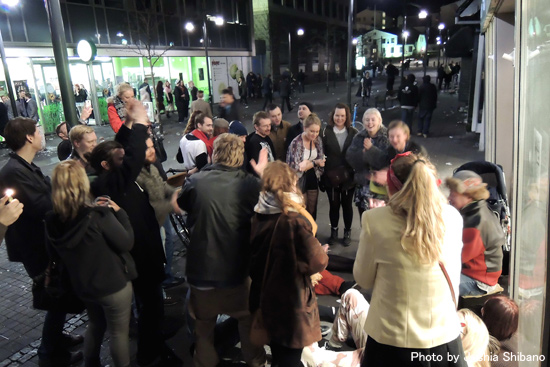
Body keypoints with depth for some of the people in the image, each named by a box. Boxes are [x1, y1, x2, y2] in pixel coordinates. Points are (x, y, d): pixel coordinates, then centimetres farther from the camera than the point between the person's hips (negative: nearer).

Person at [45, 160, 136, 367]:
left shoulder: (52, 222, -11)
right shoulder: (98, 216, -29)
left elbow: (57, 255, 6)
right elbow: (127, 243, -19)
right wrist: (119, 213, -7)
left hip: (83, 285, 6)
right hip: (114, 285, -6)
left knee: (95, 325, 30)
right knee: (119, 333, 15)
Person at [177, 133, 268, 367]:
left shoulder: (196, 181, -11)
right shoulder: (250, 184, -14)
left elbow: (181, 204, 11)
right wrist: (263, 174, 11)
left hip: (202, 268, 1)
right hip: (238, 269, 0)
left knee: (204, 324, 25)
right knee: (249, 319, 26)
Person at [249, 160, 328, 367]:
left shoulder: (259, 215, -3)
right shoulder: (294, 220, -24)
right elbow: (317, 262, -23)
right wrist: (322, 252, -3)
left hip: (265, 294, 7)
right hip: (291, 299, -7)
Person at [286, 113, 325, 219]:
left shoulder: (318, 140, -2)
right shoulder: (296, 143, -21)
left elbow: (321, 159, 5)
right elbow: (296, 167, -21)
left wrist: (307, 163, -14)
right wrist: (314, 163, -19)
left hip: (313, 179, 5)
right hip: (300, 182, -5)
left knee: (312, 211, 16)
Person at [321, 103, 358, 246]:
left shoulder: (353, 133, -2)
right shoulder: (326, 132, -5)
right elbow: (321, 154, -7)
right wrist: (323, 175, -11)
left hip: (348, 177, 1)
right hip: (331, 177, -1)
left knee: (347, 204, 13)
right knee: (334, 204, 12)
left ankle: (347, 232, 31)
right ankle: (334, 231, 32)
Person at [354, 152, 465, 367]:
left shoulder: (376, 220, -17)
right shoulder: (452, 217, -8)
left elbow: (363, 279, -3)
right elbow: (453, 280, 6)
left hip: (392, 340, -2)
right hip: (443, 336, 3)